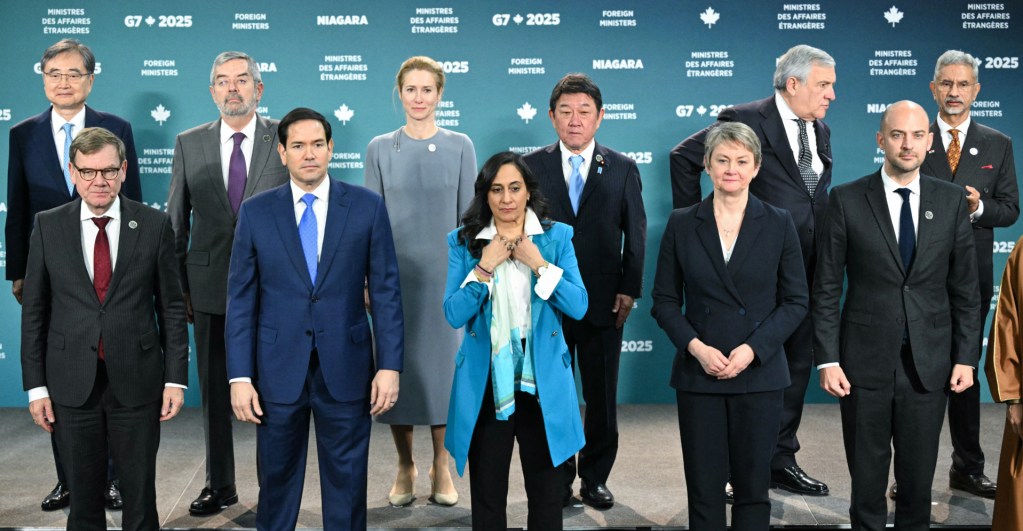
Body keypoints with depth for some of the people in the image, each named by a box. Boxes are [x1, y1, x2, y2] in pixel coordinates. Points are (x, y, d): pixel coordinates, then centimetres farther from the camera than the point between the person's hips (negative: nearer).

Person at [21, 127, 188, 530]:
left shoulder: (154, 225, -1)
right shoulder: (48, 227, 1)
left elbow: (171, 307, 1)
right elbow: (34, 311, 4)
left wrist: (176, 377, -2)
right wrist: (36, 386, 1)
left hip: (136, 382, -1)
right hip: (71, 385, 1)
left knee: (140, 495, 9)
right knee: (83, 498, 11)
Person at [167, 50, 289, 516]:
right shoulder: (189, 144, 7)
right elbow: (176, 220, 9)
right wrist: (177, 285, 5)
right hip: (211, 285, 2)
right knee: (214, 390, 10)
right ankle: (220, 485, 24)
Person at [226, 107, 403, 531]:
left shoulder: (367, 207, -1)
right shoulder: (255, 212, 2)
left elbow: (386, 292, -1)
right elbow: (241, 300, 1)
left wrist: (390, 366, -6)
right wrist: (239, 376, -4)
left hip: (346, 369, 0)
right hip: (278, 371, 1)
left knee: (347, 486, 10)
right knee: (276, 483, 13)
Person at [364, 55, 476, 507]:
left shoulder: (460, 146, 2)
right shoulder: (380, 148, 3)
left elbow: (468, 216, 2)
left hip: (445, 274, 0)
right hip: (395, 274, 0)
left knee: (442, 365, 4)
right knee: (399, 366, 5)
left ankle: (441, 467, 18)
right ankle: (405, 468, 19)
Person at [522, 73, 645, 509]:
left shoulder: (623, 169, 4)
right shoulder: (532, 166, 2)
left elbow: (635, 234, 4)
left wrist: (629, 288, -4)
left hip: (603, 303, 1)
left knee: (602, 397, 9)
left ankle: (595, 479, 23)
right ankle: (558, 480, 21)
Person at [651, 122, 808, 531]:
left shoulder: (778, 224, 2)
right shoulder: (682, 224, 2)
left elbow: (796, 300, 1)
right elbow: (664, 300, 4)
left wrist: (753, 349, -11)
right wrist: (695, 347, -11)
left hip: (759, 373, 0)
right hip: (698, 374, 0)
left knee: (753, 485, 7)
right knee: (703, 487, 5)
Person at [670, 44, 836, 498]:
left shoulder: (821, 132, 13)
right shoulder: (746, 120, -10)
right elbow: (684, 158, -8)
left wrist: (824, 263, 12)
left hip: (806, 272, 7)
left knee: (797, 366, 13)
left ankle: (781, 461, 27)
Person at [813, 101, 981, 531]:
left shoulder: (952, 201, 3)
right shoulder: (847, 200, -3)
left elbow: (965, 288, 6)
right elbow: (827, 288, -3)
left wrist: (966, 357, 2)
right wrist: (827, 359, -7)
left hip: (930, 362, 2)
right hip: (865, 361, -1)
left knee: (919, 475, 11)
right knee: (867, 474, 9)